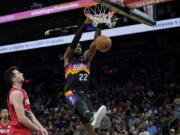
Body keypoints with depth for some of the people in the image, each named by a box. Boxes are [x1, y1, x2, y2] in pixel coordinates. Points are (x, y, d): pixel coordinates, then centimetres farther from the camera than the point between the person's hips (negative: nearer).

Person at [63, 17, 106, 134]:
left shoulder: (86, 57, 22)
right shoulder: (68, 58, 13)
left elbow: (95, 43, 8)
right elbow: (74, 42, -2)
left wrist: (99, 26, -5)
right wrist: (85, 24, -9)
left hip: (84, 92, 5)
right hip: (71, 92, -5)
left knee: (85, 116, -17)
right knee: (82, 107, -36)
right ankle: (93, 118, -67)